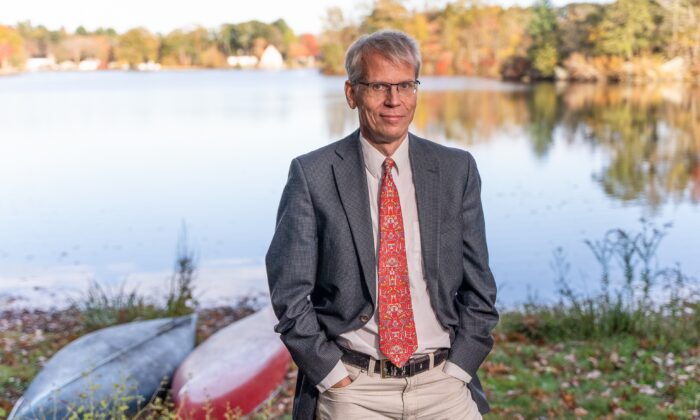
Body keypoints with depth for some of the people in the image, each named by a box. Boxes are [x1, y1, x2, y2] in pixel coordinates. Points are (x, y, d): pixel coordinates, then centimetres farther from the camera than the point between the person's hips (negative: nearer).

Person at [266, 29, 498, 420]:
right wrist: (333, 375, -8)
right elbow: (290, 293, -3)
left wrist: (455, 372, -3)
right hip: (350, 388, -1)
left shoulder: (457, 170, 3)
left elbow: (478, 288, 6)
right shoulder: (312, 175, -3)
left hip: (442, 385, 2)